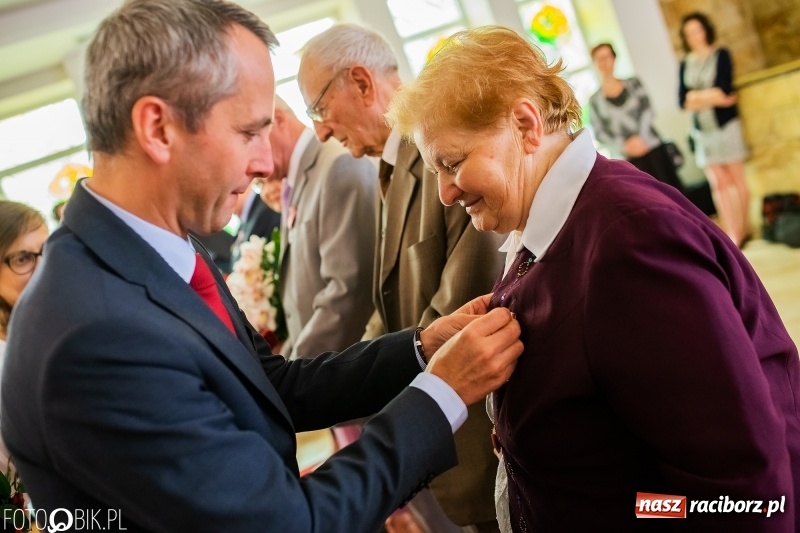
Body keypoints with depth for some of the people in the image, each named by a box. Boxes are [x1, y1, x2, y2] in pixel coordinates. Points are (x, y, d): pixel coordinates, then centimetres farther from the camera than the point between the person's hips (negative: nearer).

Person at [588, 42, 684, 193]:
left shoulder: (633, 83, 8)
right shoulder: (594, 100, 2)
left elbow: (647, 109, -1)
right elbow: (599, 133, -3)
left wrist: (640, 138, -17)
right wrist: (625, 146, -16)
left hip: (653, 148, 2)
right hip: (628, 158, -2)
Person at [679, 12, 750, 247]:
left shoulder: (721, 55, -3)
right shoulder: (685, 64, 7)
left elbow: (724, 90, -16)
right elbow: (683, 102, -2)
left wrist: (696, 96, -7)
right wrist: (713, 98, -12)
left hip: (726, 125, -3)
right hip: (702, 130, 3)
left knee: (736, 179, 3)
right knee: (718, 184, 1)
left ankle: (744, 229, 15)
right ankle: (731, 236, 2)